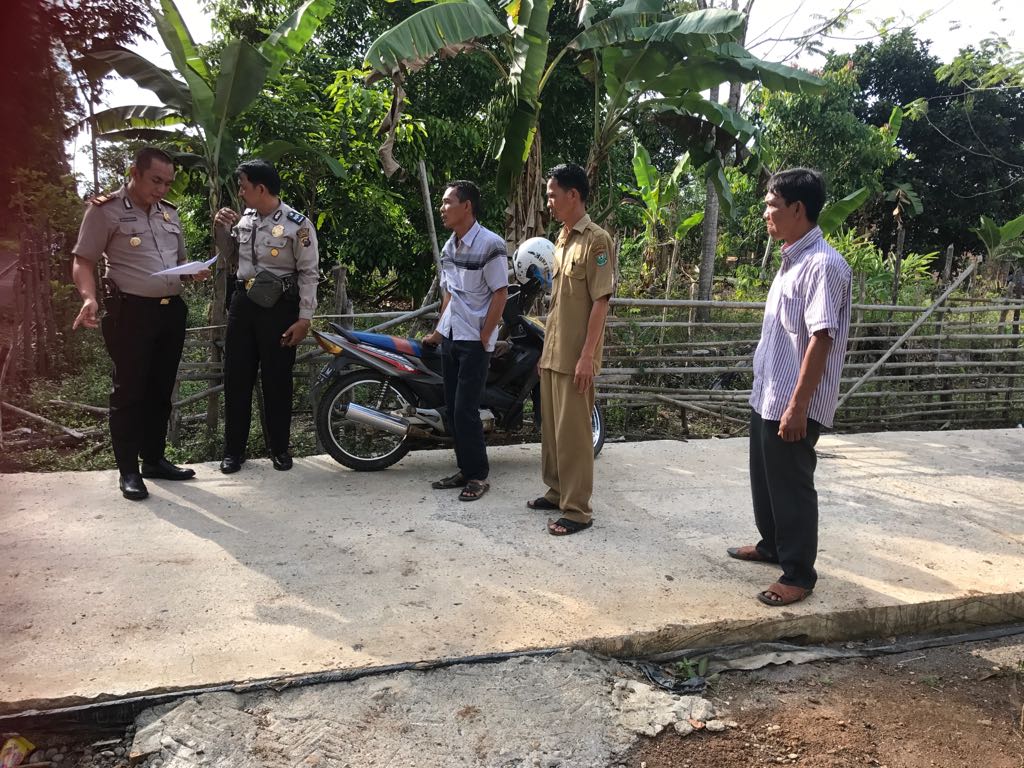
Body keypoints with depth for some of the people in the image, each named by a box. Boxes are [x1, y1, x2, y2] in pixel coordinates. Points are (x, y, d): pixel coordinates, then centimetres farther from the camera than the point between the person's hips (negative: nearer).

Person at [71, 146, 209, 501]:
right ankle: (128, 470, 7)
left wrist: (195, 272, 2)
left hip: (171, 310, 6)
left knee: (161, 389, 12)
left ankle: (154, 459, 24)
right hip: (131, 312, -6)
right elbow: (83, 261, -6)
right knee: (129, 391, -2)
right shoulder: (105, 210, -4)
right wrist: (89, 297, -25)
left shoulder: (169, 213, 14)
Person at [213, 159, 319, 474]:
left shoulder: (297, 224, -11)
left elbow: (309, 274, -11)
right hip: (242, 303, 6)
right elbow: (231, 260, 19)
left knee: (277, 381, 5)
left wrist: (304, 319, -14)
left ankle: (279, 448, 20)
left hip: (278, 308, -5)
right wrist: (222, 230, 3)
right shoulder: (243, 218, 7)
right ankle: (233, 449, 19)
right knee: (236, 378, 7)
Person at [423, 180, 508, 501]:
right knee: (452, 409, 10)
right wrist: (438, 331, 18)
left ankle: (478, 474, 7)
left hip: (475, 342, -8)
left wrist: (484, 338, -14)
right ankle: (465, 469, 21)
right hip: (450, 339, 8)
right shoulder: (448, 248, 12)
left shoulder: (490, 245, -13)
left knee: (465, 411, -7)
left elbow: (500, 294, -13)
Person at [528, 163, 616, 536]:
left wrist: (587, 356, -19)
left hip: (575, 357, -9)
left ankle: (578, 509, 5)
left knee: (573, 432, -4)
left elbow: (600, 302, -16)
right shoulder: (561, 240, 15)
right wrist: (546, 349, 18)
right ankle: (557, 491, 29)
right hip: (552, 353, 9)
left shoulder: (596, 240, -11)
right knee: (551, 427, 15)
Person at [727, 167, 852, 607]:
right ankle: (772, 545, 39)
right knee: (764, 477, 21)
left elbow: (821, 338, -24)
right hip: (766, 395, 9)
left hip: (793, 403, -9)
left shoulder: (823, 265, -19)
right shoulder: (792, 260, 12)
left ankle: (798, 575, 16)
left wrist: (797, 405, -25)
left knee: (791, 485, 2)